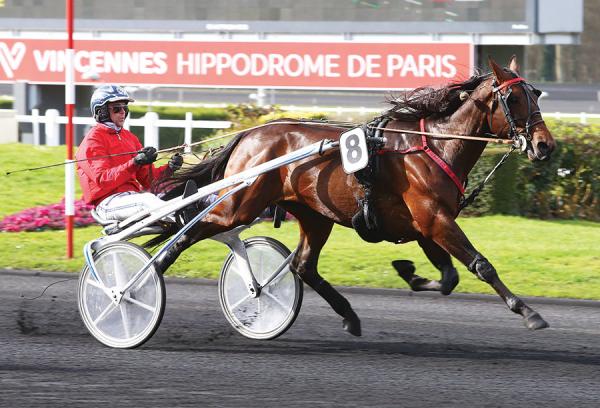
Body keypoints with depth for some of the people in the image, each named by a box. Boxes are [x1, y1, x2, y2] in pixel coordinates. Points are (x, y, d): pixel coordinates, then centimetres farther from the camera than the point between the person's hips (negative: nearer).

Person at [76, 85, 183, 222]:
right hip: (109, 202, -9)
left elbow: (146, 177, 17)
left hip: (133, 195, 9)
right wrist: (135, 163, -28)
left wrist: (169, 169, -3)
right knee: (148, 200, -35)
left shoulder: (129, 137, 23)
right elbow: (103, 180, -18)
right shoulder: (92, 141, -3)